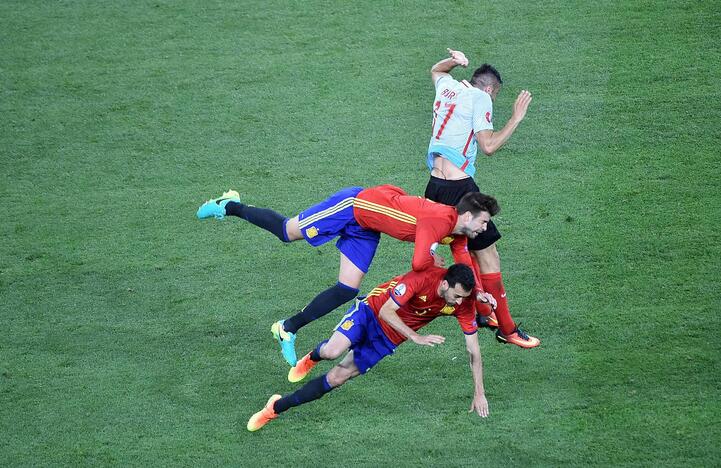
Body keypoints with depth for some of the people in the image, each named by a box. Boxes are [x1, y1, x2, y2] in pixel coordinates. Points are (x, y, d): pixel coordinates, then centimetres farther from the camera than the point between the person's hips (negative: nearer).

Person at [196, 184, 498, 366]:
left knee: (347, 290, 3)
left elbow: (464, 264, 6)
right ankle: (231, 207, 22)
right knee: (287, 232, 1)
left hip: (366, 227, 8)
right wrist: (433, 260, -18)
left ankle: (288, 329, 14)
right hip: (355, 205, -8)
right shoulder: (439, 220, -32)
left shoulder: (458, 234, -6)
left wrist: (478, 292, -7)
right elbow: (419, 263, -39)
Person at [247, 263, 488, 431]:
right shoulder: (424, 278, -33)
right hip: (373, 311, -4)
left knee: (336, 378, -5)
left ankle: (276, 408, 9)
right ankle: (313, 357, 14)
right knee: (332, 352, -28)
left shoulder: (464, 304, -19)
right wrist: (416, 337, -37)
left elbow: (473, 351, -9)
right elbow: (386, 311, -30)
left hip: (388, 339, 4)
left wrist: (479, 393, -12)